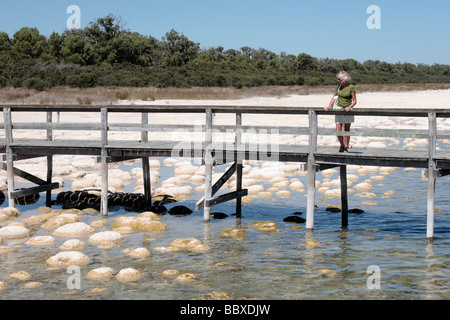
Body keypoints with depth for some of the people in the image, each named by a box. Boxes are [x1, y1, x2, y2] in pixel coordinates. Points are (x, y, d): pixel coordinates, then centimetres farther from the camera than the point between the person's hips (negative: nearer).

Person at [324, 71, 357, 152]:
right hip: (339, 109, 3)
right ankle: (342, 145, 17)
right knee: (338, 131, -4)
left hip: (347, 111, -3)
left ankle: (346, 147, 13)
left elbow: (354, 101, -6)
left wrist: (349, 107, -23)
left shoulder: (351, 87, -7)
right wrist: (329, 106, 5)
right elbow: (334, 97, 17)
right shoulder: (338, 86, 5)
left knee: (347, 130, 4)